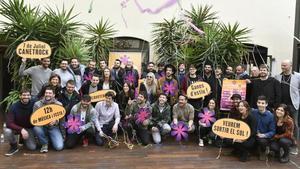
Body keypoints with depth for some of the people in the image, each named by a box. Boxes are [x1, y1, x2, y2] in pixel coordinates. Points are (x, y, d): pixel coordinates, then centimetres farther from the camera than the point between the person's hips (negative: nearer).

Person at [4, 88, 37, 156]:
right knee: (7, 131, -34)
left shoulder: (33, 104, -17)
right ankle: (14, 147, -4)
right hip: (16, 128, -1)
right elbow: (9, 123, -26)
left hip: (29, 128, 1)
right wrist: (21, 129, -39)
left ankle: (25, 139, 20)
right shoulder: (14, 107, -20)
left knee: (32, 147, -14)